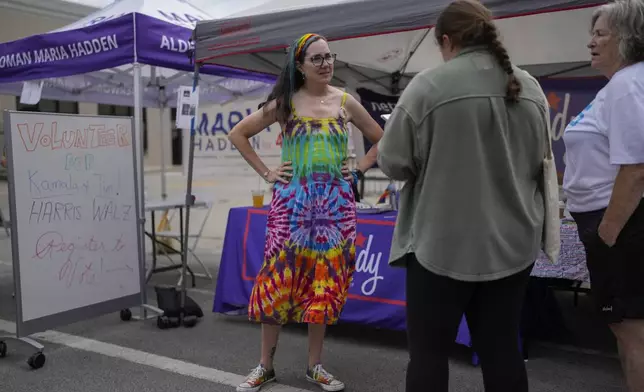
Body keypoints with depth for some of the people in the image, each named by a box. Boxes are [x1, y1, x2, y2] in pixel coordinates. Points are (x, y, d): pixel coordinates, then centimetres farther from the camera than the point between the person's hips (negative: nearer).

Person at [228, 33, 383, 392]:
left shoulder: (346, 103, 4)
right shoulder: (285, 102, 1)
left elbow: (382, 141, 14)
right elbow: (238, 134, 7)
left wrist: (358, 171, 3)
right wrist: (266, 173, 0)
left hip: (334, 202, 2)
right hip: (292, 201, -1)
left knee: (326, 280, 5)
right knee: (279, 277, 0)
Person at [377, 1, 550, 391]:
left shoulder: (428, 85, -11)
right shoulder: (531, 88, 5)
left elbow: (393, 162, -9)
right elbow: (538, 161, 14)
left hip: (443, 245, -5)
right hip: (513, 243, 5)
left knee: (429, 350, 8)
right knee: (502, 348, 15)